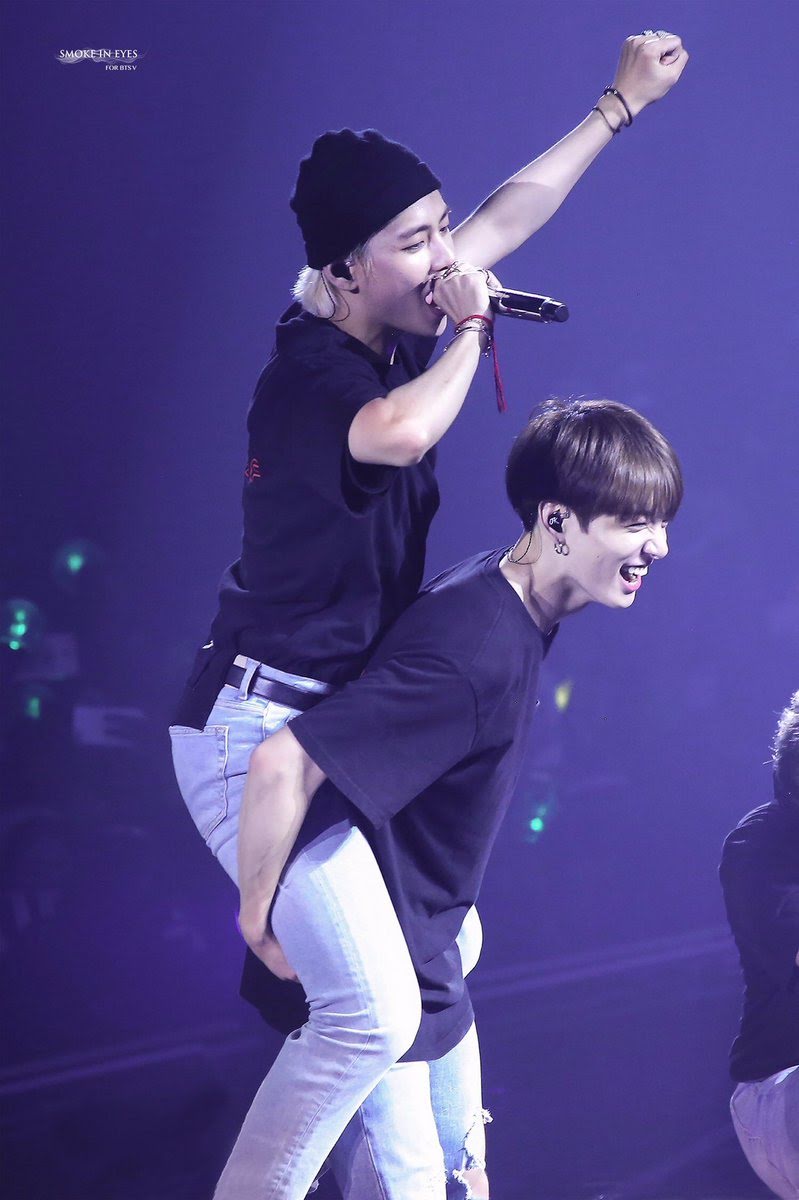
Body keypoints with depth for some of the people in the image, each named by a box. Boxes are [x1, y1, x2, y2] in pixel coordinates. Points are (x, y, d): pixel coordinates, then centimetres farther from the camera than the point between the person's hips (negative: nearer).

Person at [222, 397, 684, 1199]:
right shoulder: (473, 651, -29)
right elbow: (282, 764, -34)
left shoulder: (521, 608, 0)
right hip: (364, 956, -9)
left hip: (426, 948, 9)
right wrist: (258, 919, -21)